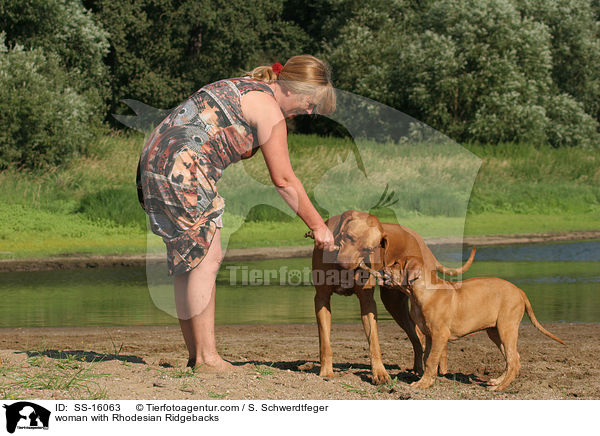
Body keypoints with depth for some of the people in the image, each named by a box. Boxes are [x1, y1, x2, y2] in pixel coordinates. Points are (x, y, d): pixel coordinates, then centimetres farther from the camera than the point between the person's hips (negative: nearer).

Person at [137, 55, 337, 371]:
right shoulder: (268, 109, -7)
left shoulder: (243, 86, 22)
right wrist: (318, 226, 2)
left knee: (188, 260, 10)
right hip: (182, 170, -10)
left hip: (155, 159, 10)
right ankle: (206, 358, -7)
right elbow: (283, 180, -5)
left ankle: (195, 354, 12)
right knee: (206, 259, -7)